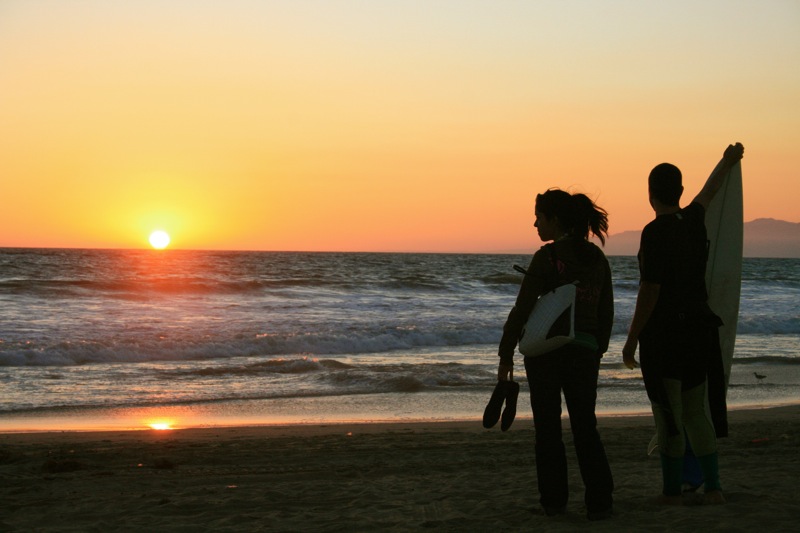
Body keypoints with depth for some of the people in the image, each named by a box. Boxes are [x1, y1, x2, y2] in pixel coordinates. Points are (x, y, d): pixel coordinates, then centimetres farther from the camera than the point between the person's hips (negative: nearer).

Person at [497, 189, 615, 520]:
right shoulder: (597, 258, 8)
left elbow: (522, 309, -11)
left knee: (548, 427, 6)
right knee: (585, 427, 9)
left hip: (547, 349, -5)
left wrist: (506, 355, -5)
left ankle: (554, 500, 10)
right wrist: (598, 351, 21)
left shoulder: (548, 256, -10)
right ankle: (599, 502, 2)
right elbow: (606, 313, 12)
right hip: (585, 351, 5)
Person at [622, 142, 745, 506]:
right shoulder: (693, 221, 6)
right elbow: (709, 192, 28)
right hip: (699, 329, 7)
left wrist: (632, 339, -9)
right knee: (698, 412, 12)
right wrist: (726, 163, 48)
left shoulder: (655, 233, -14)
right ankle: (712, 487, 12)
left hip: (664, 333, -7)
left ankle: (672, 490, 3)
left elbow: (650, 292, -16)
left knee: (669, 414, -1)